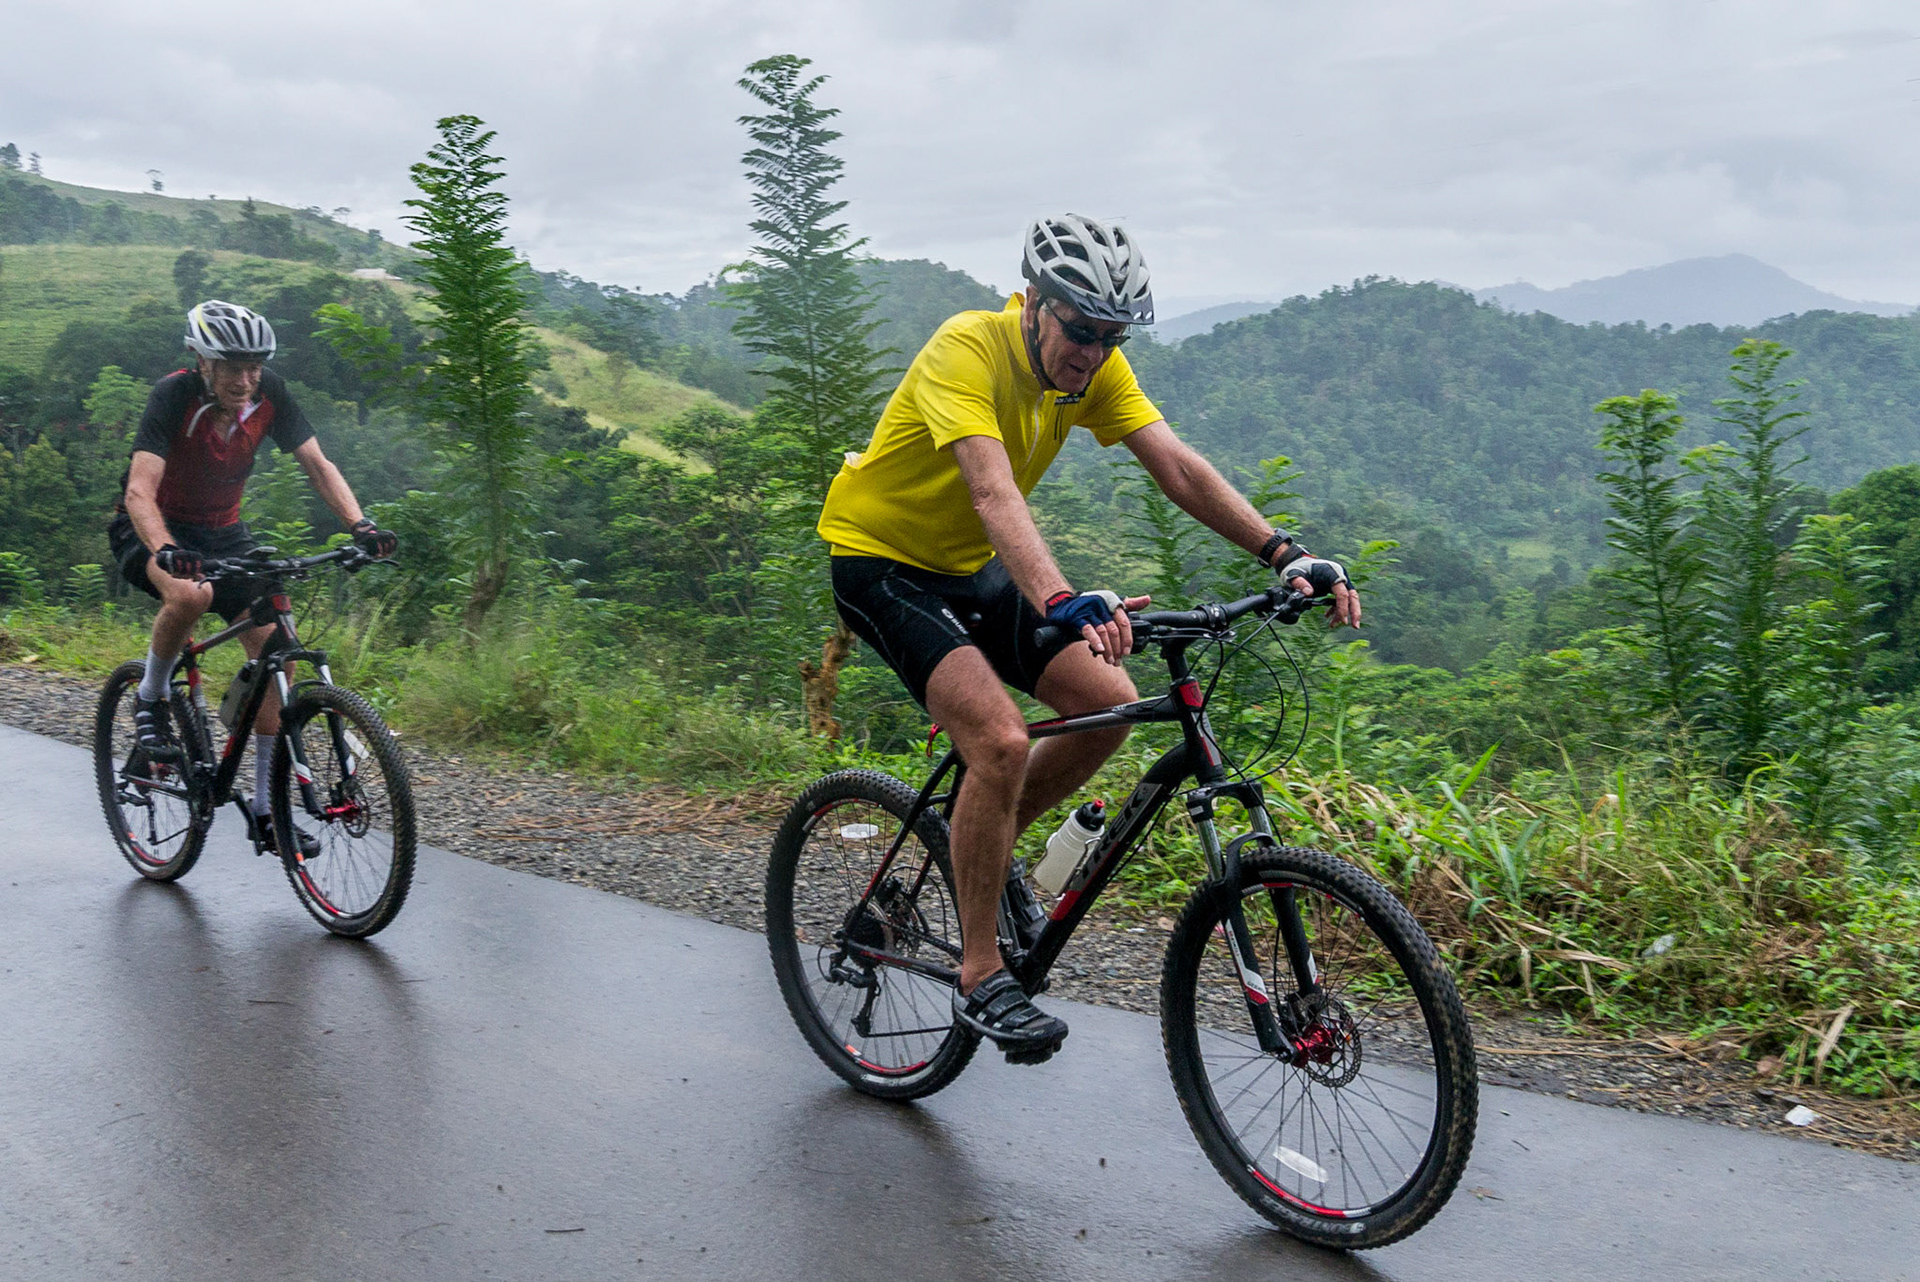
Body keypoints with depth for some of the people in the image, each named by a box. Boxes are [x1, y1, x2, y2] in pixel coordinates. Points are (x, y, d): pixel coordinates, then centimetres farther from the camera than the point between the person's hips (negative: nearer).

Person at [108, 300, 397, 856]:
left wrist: (360, 525, -28)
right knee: (190, 594, -39)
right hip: (150, 530, -4)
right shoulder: (174, 395, -26)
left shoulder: (269, 393, -14)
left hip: (223, 531, 5)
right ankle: (149, 701, -8)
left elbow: (317, 464, -11)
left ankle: (265, 806, -4)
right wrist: (166, 551, -54)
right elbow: (140, 491, -35)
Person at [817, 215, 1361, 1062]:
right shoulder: (967, 350, -28)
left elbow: (1177, 466, -15)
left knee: (1109, 705, -7)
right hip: (880, 560, -7)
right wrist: (1062, 603, -59)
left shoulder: (1095, 365, -7)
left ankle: (983, 847, 16)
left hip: (971, 569, 7)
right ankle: (980, 980, -11)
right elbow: (993, 491, -43)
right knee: (1002, 740, -25)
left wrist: (1285, 556, -28)